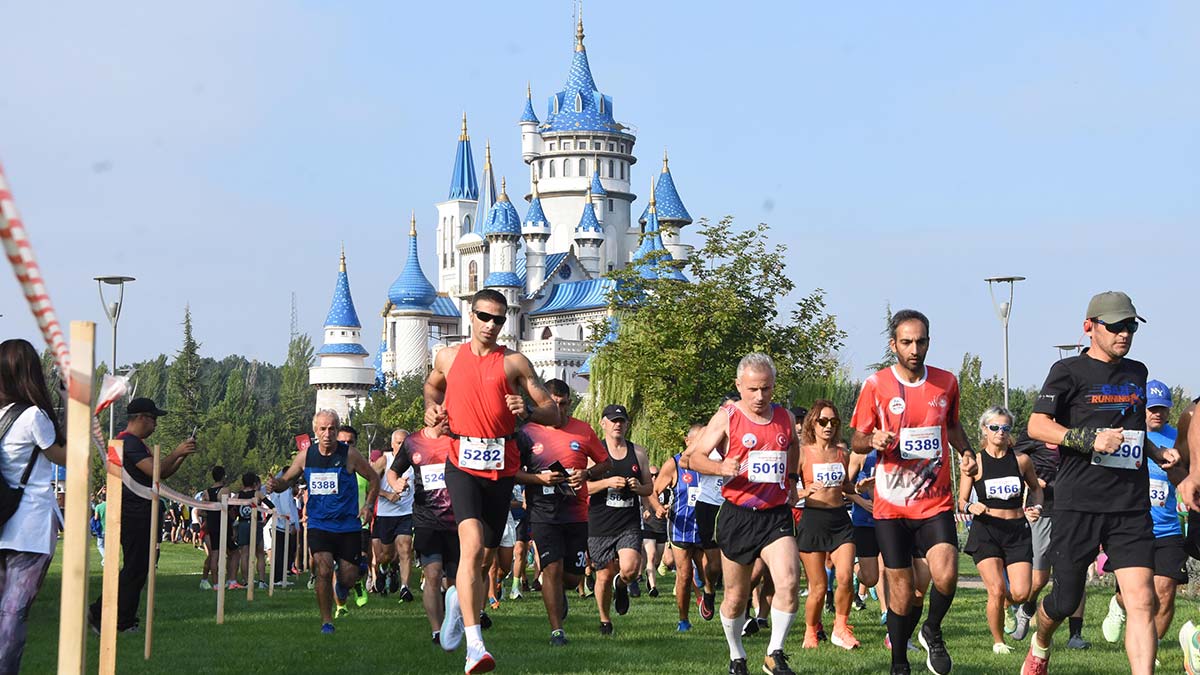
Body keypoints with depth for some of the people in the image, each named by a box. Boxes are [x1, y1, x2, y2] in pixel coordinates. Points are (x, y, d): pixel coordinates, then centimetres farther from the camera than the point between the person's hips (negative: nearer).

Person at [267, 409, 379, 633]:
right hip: (318, 524, 1)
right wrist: (275, 484, -12)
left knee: (349, 577, 0)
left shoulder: (349, 454, -7)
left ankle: (341, 587, 40)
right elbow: (286, 480, 12)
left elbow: (373, 478, 5)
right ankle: (326, 621, -4)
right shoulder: (306, 456, 0)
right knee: (323, 570, -19)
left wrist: (367, 505, -8)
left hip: (348, 525, -1)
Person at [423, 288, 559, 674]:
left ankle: (459, 596, 48)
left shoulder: (515, 362, 4)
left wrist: (527, 412, -18)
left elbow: (553, 413, 3)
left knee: (485, 553, 12)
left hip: (502, 467, 2)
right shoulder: (448, 357, 9)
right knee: (472, 544, -22)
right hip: (462, 462, -2)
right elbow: (432, 385, 33)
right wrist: (432, 407, 11)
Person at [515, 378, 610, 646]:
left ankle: (558, 592, 39)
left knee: (574, 575, 3)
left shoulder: (583, 430, 6)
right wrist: (539, 478, -13)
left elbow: (604, 462, 15)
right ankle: (556, 630, -4)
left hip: (576, 513, 2)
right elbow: (513, 472, 3)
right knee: (552, 567, -12)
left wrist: (586, 474, -5)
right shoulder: (528, 433, 0)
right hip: (542, 513, -2)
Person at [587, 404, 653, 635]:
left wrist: (638, 487, -6)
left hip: (630, 524, 1)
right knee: (604, 575, 4)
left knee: (629, 569, -19)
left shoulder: (638, 453, 11)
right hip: (600, 524, -1)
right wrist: (607, 482, -17)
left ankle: (622, 585, 17)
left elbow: (649, 488, 17)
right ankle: (604, 620, 27)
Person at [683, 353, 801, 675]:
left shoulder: (785, 418, 8)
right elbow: (692, 456, -6)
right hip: (737, 515, -2)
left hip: (777, 515, 2)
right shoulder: (727, 417, -5)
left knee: (788, 582, -19)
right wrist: (721, 467, -23)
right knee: (736, 597, 7)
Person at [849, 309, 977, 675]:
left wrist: (966, 451, 4)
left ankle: (932, 632, 12)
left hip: (936, 501, 1)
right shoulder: (875, 385, -4)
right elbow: (856, 441, 2)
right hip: (891, 506, -1)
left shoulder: (946, 383, 4)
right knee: (902, 590, 1)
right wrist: (874, 441, -20)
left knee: (945, 576, -18)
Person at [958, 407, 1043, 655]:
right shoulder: (975, 462, -1)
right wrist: (972, 507, -19)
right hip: (986, 531, -2)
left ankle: (1009, 606, 28)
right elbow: (961, 501, 3)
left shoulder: (1021, 460, 4)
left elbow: (1036, 488, 21)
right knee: (997, 591, -16)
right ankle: (998, 641, 6)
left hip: (1017, 531, 2)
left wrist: (1036, 507, 2)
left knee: (1021, 594, -11)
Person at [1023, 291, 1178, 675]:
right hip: (1079, 503, -4)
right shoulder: (1070, 371, -2)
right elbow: (1037, 425, -8)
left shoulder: (1136, 373, 17)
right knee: (1066, 601, 7)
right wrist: (1091, 440, -19)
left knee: (1142, 600, -11)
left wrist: (1157, 452, 13)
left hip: (1131, 507, 4)